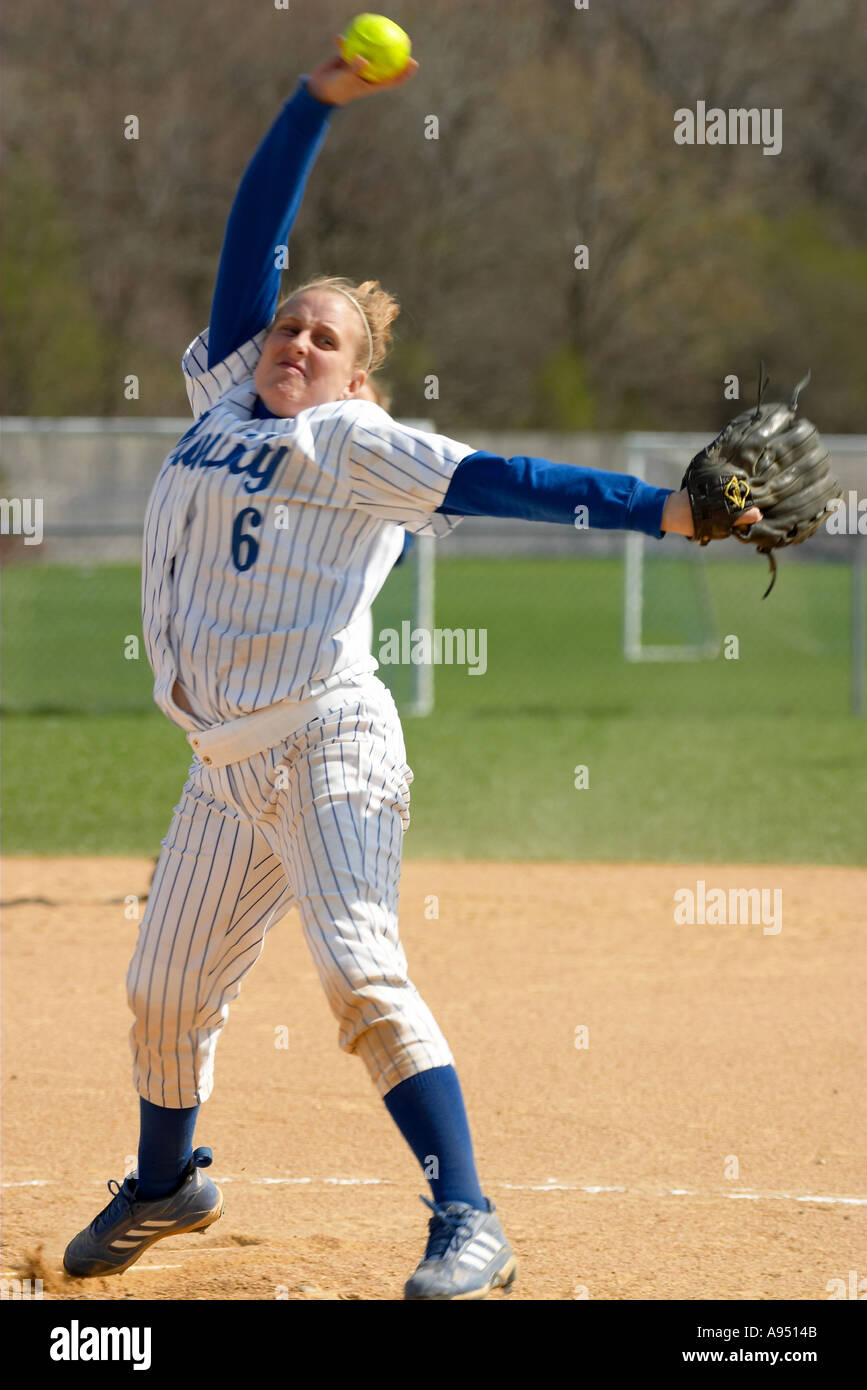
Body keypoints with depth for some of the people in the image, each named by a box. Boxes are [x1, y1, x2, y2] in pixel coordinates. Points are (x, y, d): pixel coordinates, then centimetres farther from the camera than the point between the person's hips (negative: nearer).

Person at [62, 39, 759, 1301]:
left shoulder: (351, 443, -3)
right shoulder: (225, 395, 14)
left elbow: (493, 482, -12)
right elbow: (253, 235, 12)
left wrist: (659, 509, -23)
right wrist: (318, 103, 3)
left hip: (325, 744, -7)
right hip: (226, 762, 7)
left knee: (358, 971, -22)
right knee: (165, 993, 14)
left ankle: (469, 1225, -25)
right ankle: (166, 1185, 38)